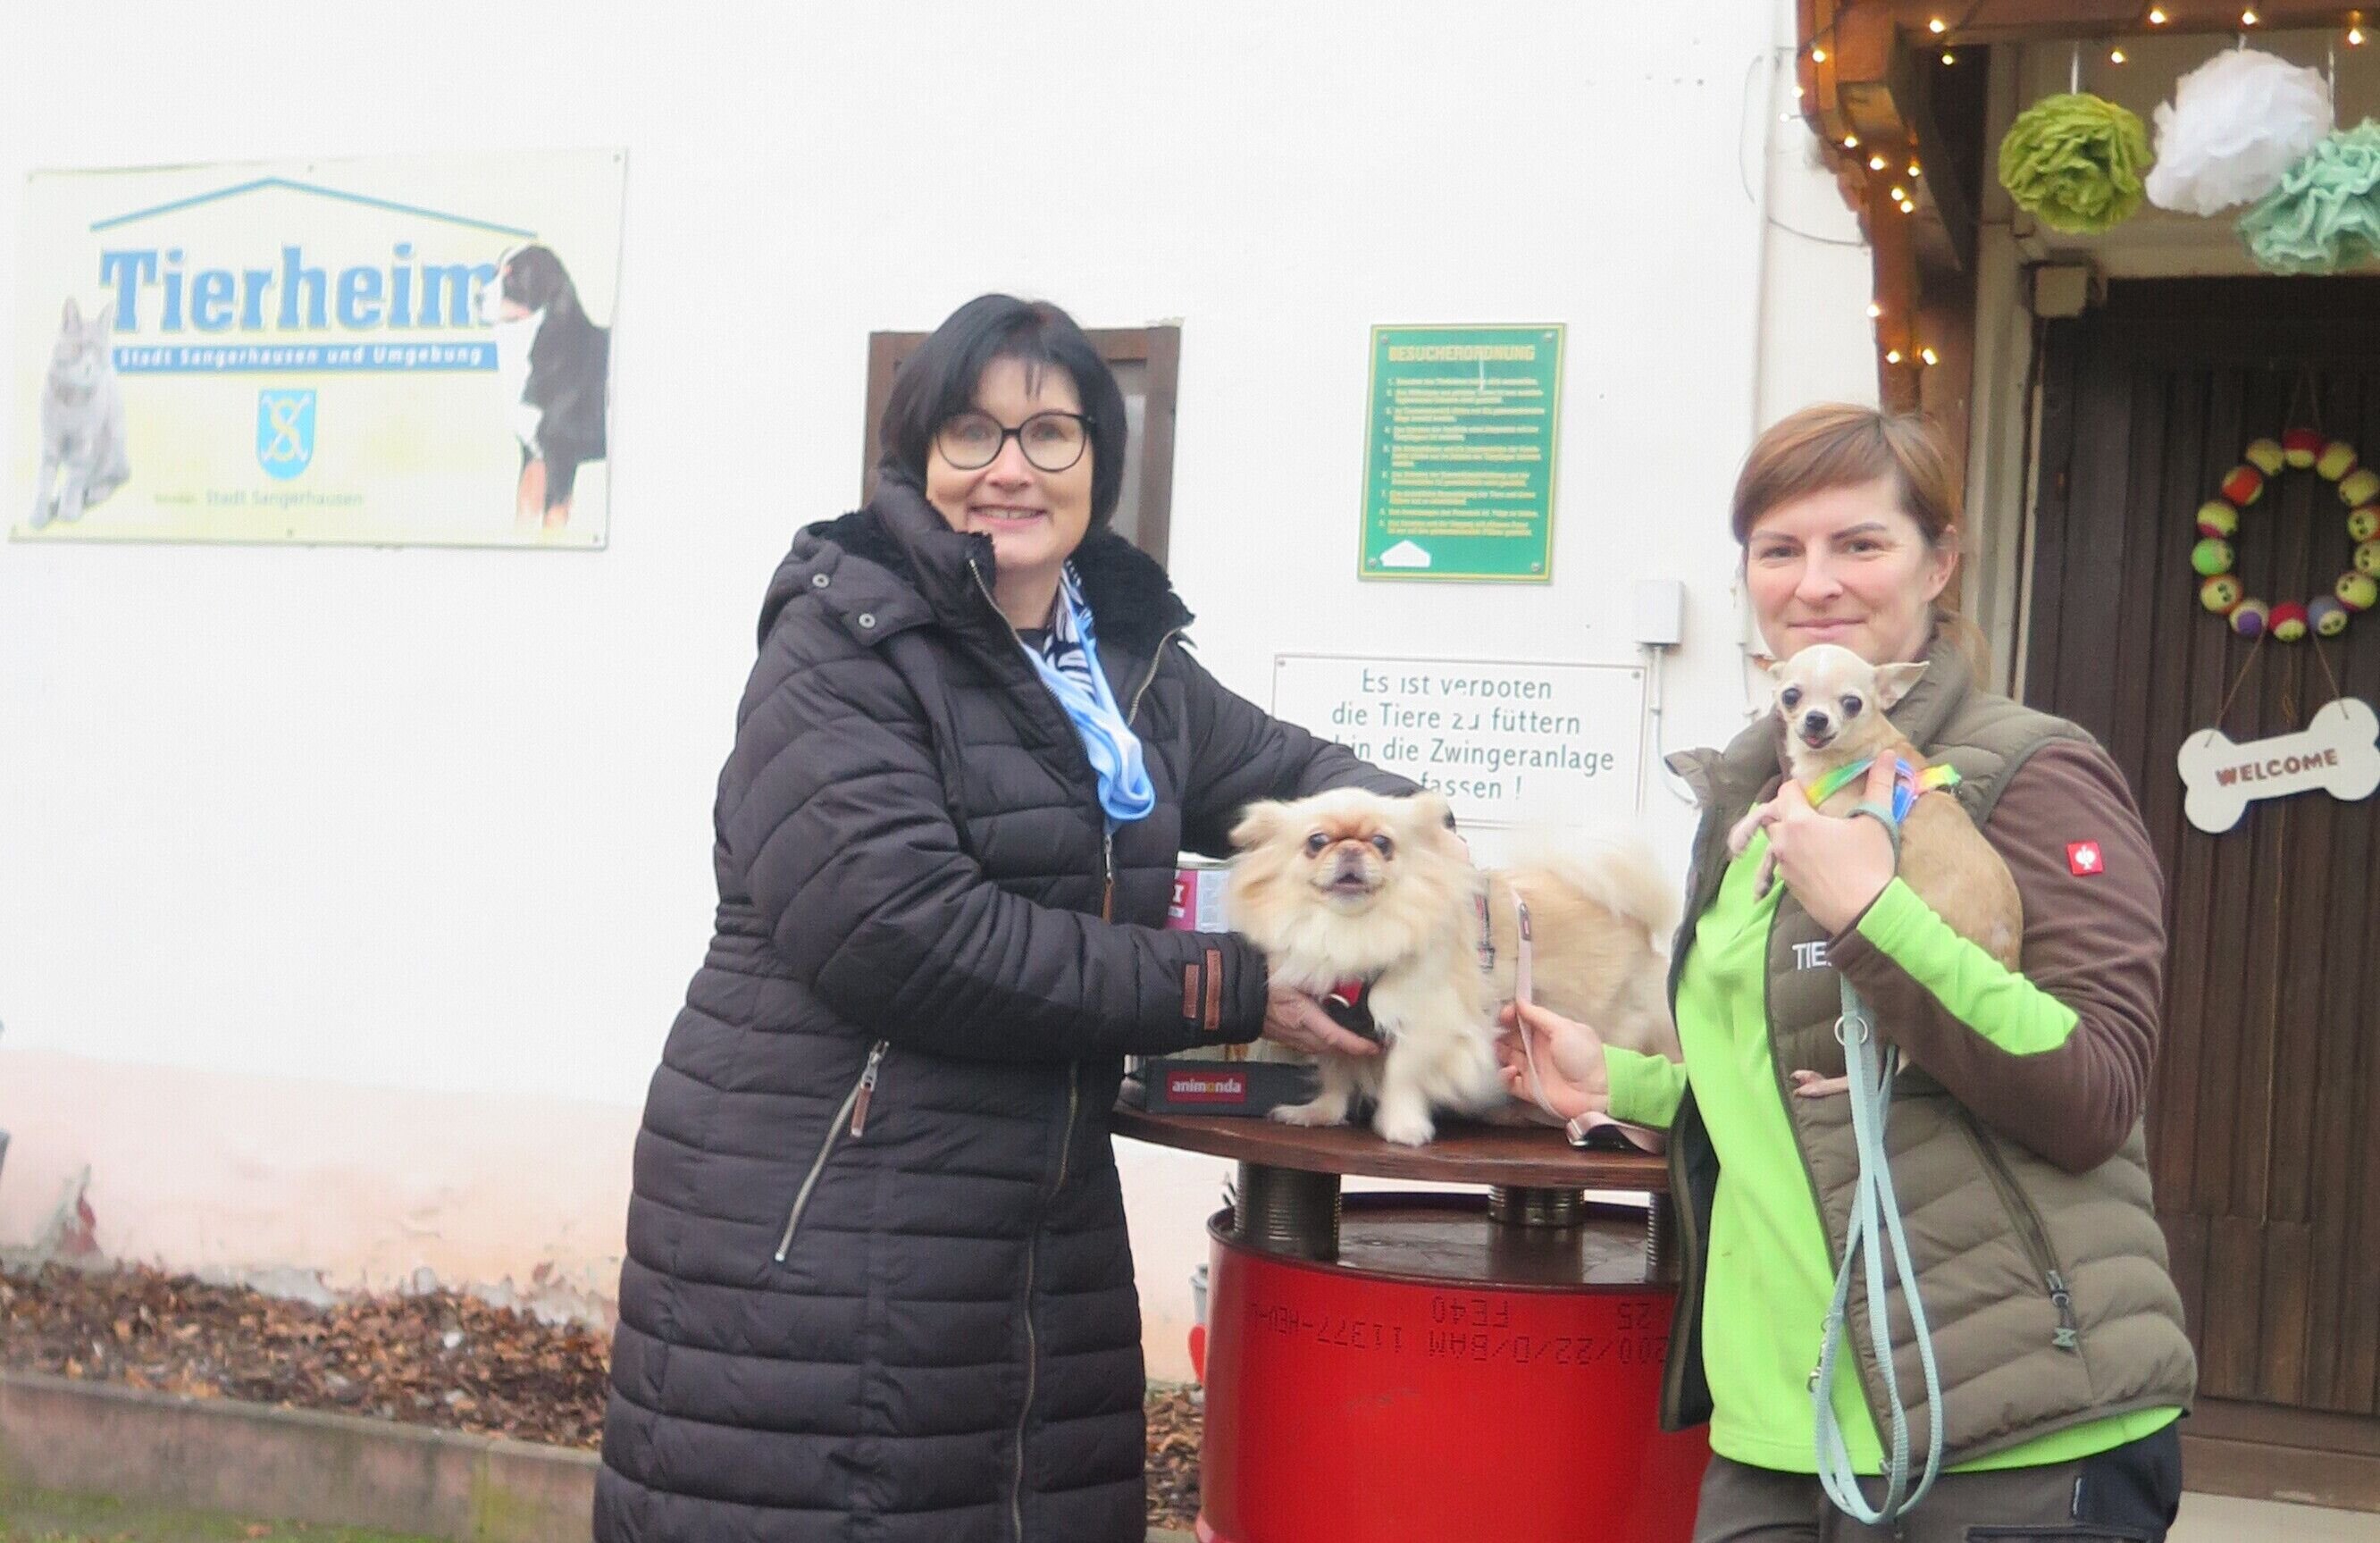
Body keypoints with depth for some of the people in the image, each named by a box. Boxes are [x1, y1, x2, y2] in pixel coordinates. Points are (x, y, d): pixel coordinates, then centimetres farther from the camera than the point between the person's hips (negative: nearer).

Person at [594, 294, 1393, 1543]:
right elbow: (897, 929, -20)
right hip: (814, 1225, -6)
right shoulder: (847, 640, -9)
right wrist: (1224, 988, -16)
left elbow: (1289, 770, 26)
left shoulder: (1128, 654, 12)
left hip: (1040, 1227, 6)